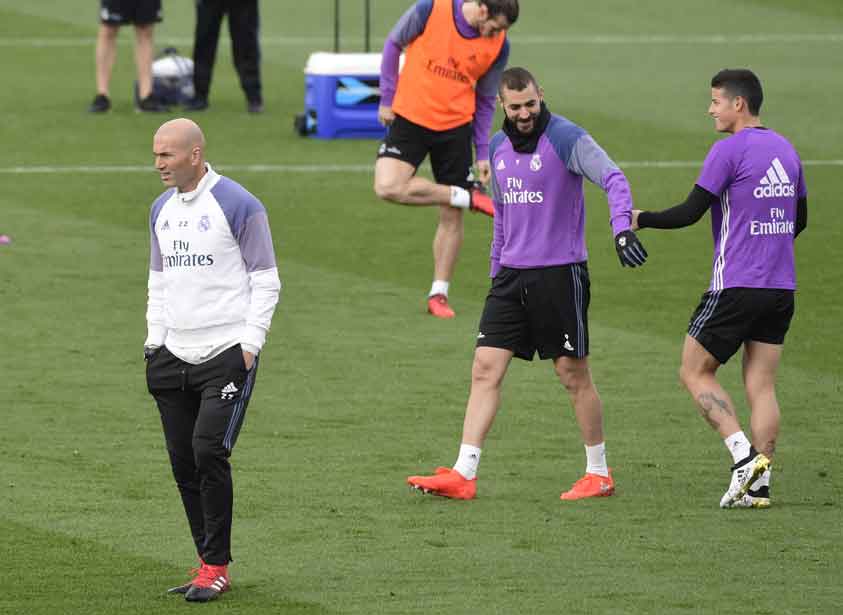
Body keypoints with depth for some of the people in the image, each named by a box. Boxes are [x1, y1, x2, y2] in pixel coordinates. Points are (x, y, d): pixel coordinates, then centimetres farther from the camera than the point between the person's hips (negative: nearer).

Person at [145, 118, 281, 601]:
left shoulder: (238, 205, -7)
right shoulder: (162, 210, 14)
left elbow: (266, 281, -5)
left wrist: (250, 343, -11)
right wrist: (155, 339, 14)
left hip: (227, 354, -7)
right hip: (175, 356, 7)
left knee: (209, 452, -14)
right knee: (184, 464, 4)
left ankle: (216, 567, -6)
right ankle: (209, 565, 12)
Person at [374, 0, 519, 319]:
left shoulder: (498, 45, -8)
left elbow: (485, 100, 5)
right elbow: (393, 44, 0)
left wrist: (483, 153, 4)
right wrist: (387, 99, -1)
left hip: (456, 126, 2)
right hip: (410, 116, -2)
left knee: (452, 216, 1)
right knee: (387, 187, -23)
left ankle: (439, 295, 13)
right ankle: (469, 197, -7)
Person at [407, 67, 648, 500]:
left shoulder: (568, 139, -11)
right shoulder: (497, 147, 11)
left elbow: (613, 179, -20)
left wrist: (622, 227, -37)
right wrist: (495, 269, 21)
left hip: (561, 272, -6)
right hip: (512, 275, 6)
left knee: (573, 374, 2)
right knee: (485, 369, -2)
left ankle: (599, 474, 16)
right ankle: (463, 474, -4)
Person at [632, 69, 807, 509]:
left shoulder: (729, 151, -11)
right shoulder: (786, 150, 12)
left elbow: (690, 213, -13)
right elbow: (799, 219, 21)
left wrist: (640, 220, 1)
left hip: (735, 286, -7)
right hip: (782, 289, 7)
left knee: (695, 373, 5)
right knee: (761, 386, 7)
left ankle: (743, 453, -10)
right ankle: (759, 485, 0)